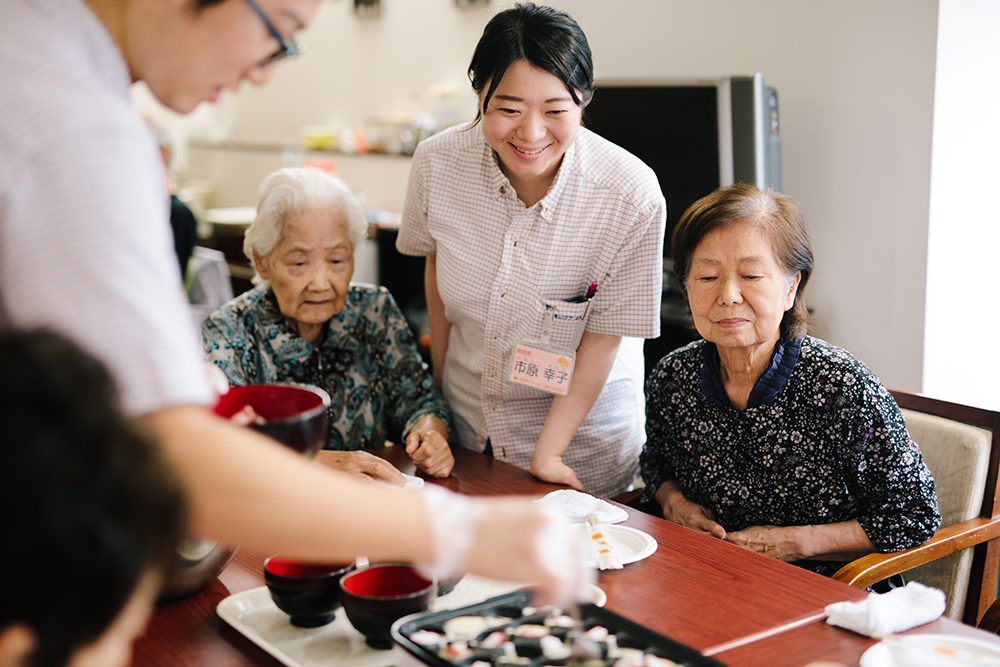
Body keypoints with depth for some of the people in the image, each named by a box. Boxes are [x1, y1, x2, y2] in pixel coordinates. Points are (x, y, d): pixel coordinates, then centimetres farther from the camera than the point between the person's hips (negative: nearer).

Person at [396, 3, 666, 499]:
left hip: (580, 432, -2)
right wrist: (440, 382, 5)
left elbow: (604, 336, -16)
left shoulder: (632, 196, -24)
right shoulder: (437, 163, -17)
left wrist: (546, 455, -15)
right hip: (464, 423, 3)